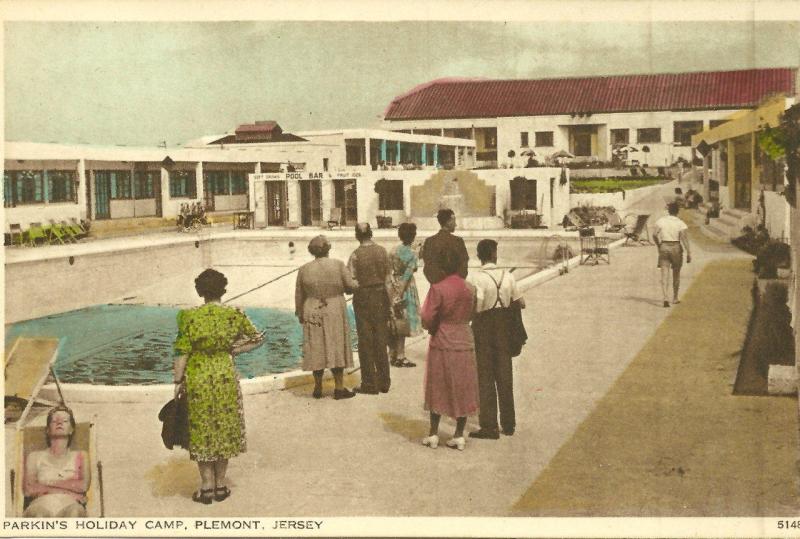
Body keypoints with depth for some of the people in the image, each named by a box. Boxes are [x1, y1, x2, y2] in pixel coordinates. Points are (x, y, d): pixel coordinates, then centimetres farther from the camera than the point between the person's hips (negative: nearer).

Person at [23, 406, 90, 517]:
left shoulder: (80, 456, 24)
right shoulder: (35, 456, 23)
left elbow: (83, 486, 6)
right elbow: (28, 490, 7)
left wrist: (48, 483, 3)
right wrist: (70, 488, 0)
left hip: (69, 505, 0)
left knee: (74, 510, -39)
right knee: (39, 511, -39)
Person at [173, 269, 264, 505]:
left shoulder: (190, 317, -12)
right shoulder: (234, 315, -6)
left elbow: (182, 352, -10)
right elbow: (257, 338, 5)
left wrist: (178, 381, -2)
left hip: (197, 379, -1)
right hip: (226, 376, 1)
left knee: (202, 431, 10)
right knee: (225, 430, 13)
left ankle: (207, 487, 14)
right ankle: (220, 485, 20)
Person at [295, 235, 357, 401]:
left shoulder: (304, 269, -3)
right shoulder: (338, 265, -10)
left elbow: (299, 296, 4)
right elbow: (351, 286, -9)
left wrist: (300, 314, 16)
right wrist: (357, 284, 14)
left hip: (312, 314, 2)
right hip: (335, 313, -2)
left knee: (317, 350, 9)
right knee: (336, 348, 5)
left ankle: (318, 388, 14)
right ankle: (339, 388, 6)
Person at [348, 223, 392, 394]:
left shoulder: (356, 255, -11)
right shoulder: (382, 251, -2)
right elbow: (388, 280, 0)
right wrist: (390, 304, 6)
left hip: (363, 298, -3)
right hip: (380, 296, 3)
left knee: (365, 342, 5)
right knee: (381, 340, 12)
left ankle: (369, 384, 8)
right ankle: (384, 382, 18)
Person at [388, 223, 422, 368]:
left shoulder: (395, 250, 4)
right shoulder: (412, 254, -13)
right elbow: (407, 276, -18)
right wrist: (400, 295, -16)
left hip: (393, 288, 6)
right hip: (405, 290, -6)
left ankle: (393, 355, 19)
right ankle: (400, 357, 3)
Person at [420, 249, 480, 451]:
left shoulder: (438, 289, -16)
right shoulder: (470, 289, -3)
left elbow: (427, 318, -16)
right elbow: (471, 314, 6)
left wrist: (433, 328, 3)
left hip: (442, 344, -3)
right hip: (465, 343, 3)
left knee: (438, 388, 10)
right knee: (463, 389, 10)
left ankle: (433, 434, 16)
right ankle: (459, 435, 14)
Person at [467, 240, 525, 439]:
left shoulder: (475, 278, -15)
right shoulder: (508, 276, -2)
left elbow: (476, 306, -24)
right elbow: (521, 303, 2)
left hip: (484, 326, -4)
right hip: (504, 326, 4)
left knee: (485, 376, 4)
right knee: (505, 374, 14)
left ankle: (489, 426, 5)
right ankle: (508, 423, 24)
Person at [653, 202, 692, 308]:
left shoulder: (660, 221, 1)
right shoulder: (681, 224, -5)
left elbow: (655, 235, 7)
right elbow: (684, 238, -14)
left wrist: (658, 246, 23)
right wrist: (688, 253, -14)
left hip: (664, 248, 1)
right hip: (676, 248, 0)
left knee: (664, 275, -4)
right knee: (676, 274, 18)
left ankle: (666, 298, -22)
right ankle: (675, 298, 28)